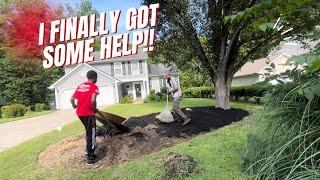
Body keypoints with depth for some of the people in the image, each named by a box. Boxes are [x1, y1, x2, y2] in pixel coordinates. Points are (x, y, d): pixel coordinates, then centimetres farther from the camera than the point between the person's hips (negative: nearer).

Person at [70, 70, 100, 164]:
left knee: (88, 131, 26)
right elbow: (93, 100, -24)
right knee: (91, 134, 4)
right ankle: (90, 157, 12)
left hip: (79, 112, 7)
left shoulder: (80, 86, 11)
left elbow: (72, 99, 11)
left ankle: (89, 150, 39)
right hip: (88, 113, -7)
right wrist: (95, 109, -7)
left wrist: (74, 105, 30)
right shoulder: (94, 87, -9)